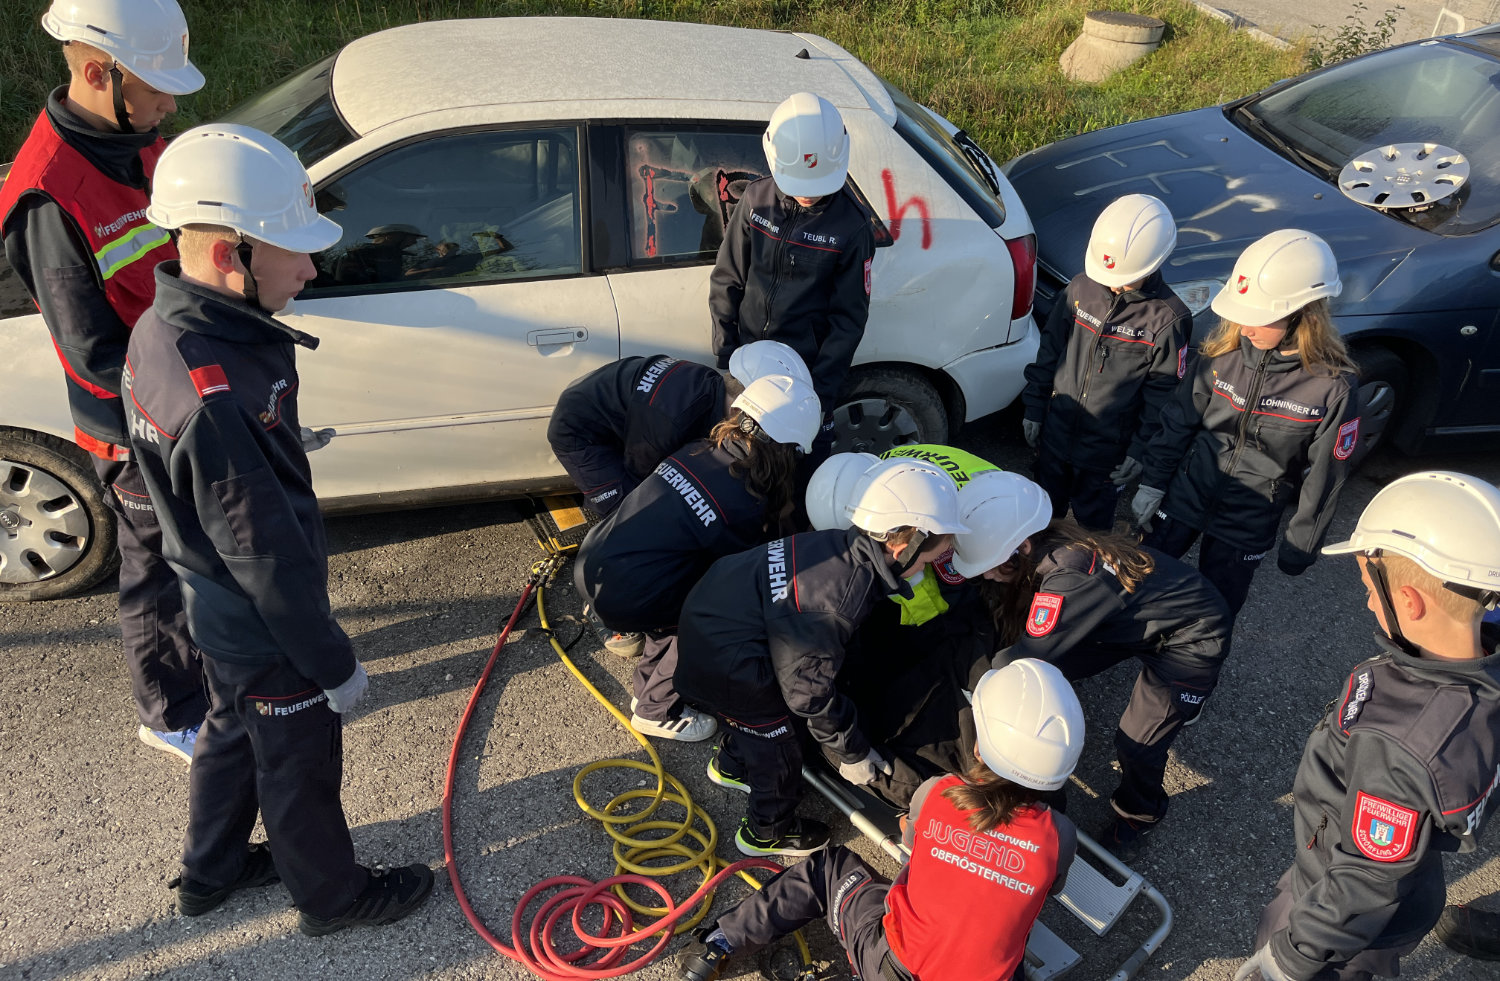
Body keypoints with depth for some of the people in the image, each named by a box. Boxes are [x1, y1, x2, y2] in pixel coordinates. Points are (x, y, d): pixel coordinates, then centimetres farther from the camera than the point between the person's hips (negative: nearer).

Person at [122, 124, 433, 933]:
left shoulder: (162, 327, -7)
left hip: (217, 605, 9)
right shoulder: (216, 399, -37)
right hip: (264, 629, -9)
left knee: (234, 734, 30)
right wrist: (333, 663, -18)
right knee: (300, 768, 16)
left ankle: (211, 872, 54)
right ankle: (333, 896, 42)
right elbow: (267, 554, -29)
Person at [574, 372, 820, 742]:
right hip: (621, 598, -7)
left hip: (590, 563, 8)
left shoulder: (698, 450, 3)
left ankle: (647, 686, 41)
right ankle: (656, 711, 22)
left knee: (682, 600, 25)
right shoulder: (746, 507, -15)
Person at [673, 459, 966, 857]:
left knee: (762, 706, 32)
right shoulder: (832, 605, -34)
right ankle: (767, 833, 36)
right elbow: (808, 691, -22)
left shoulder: (843, 547, -10)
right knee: (778, 748, 11)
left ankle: (730, 765, 61)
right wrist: (851, 752, -7)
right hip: (723, 664, -8)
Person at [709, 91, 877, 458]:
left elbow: (849, 315, -8)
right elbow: (727, 279, 3)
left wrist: (823, 387, -12)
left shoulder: (852, 226, -13)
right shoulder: (757, 199, -6)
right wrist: (725, 353, 0)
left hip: (808, 366, -3)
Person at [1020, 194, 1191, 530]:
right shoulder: (1081, 288, -7)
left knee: (1093, 522, 15)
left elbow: (1162, 394, -11)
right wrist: (1034, 410, 5)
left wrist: (1140, 451, -9)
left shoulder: (1169, 318, -17)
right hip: (1056, 432, 4)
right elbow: (1049, 350, 3)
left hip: (1106, 450, -3)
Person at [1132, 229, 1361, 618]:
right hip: (1186, 491, 3)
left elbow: (1323, 477, -10)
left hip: (1249, 523, -2)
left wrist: (1301, 545, -2)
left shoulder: (1334, 386, -20)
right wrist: (1152, 483, 3)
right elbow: (1179, 420, 0)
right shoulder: (1223, 349, -11)